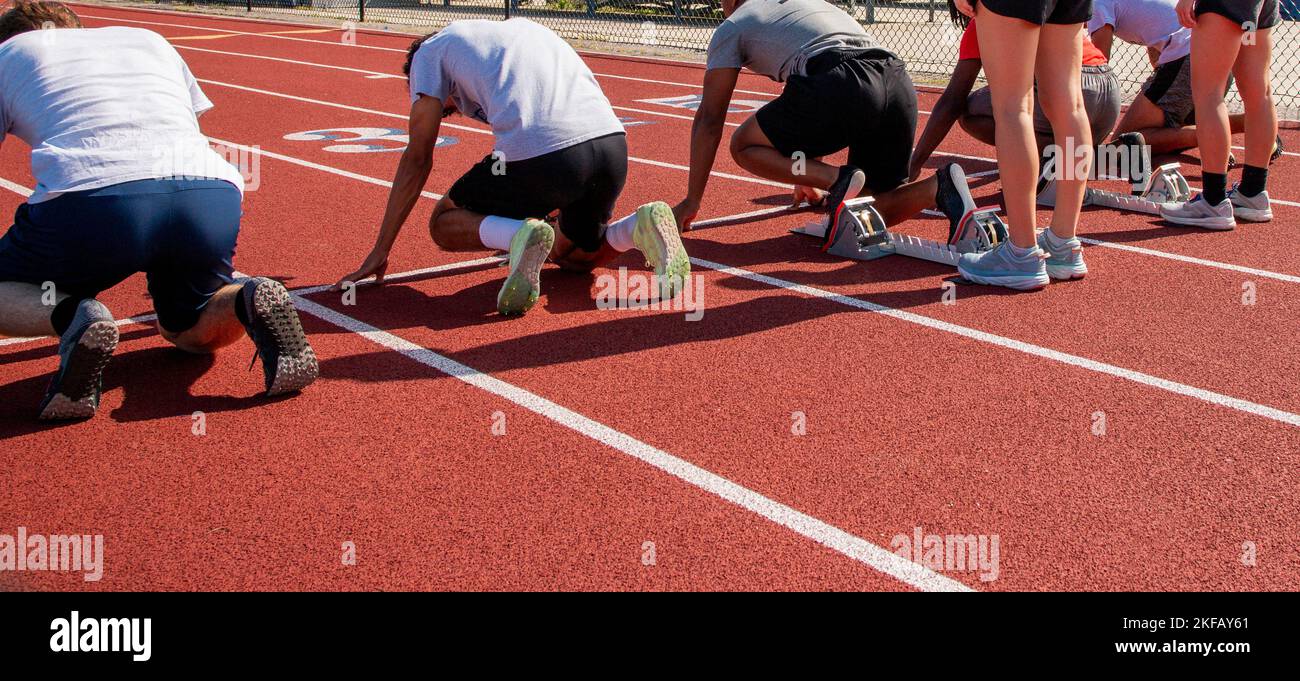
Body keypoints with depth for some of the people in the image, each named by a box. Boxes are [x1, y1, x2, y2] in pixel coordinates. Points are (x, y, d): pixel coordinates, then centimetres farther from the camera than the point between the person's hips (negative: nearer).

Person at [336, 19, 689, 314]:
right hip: (613, 142, 6)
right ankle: (643, 226, 0)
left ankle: (519, 238, -11)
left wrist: (379, 253, 22)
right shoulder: (523, 27, 37)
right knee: (572, 255, 30)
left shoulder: (431, 50, 20)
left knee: (444, 223, 20)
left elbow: (417, 159, 16)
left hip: (538, 155, -5)